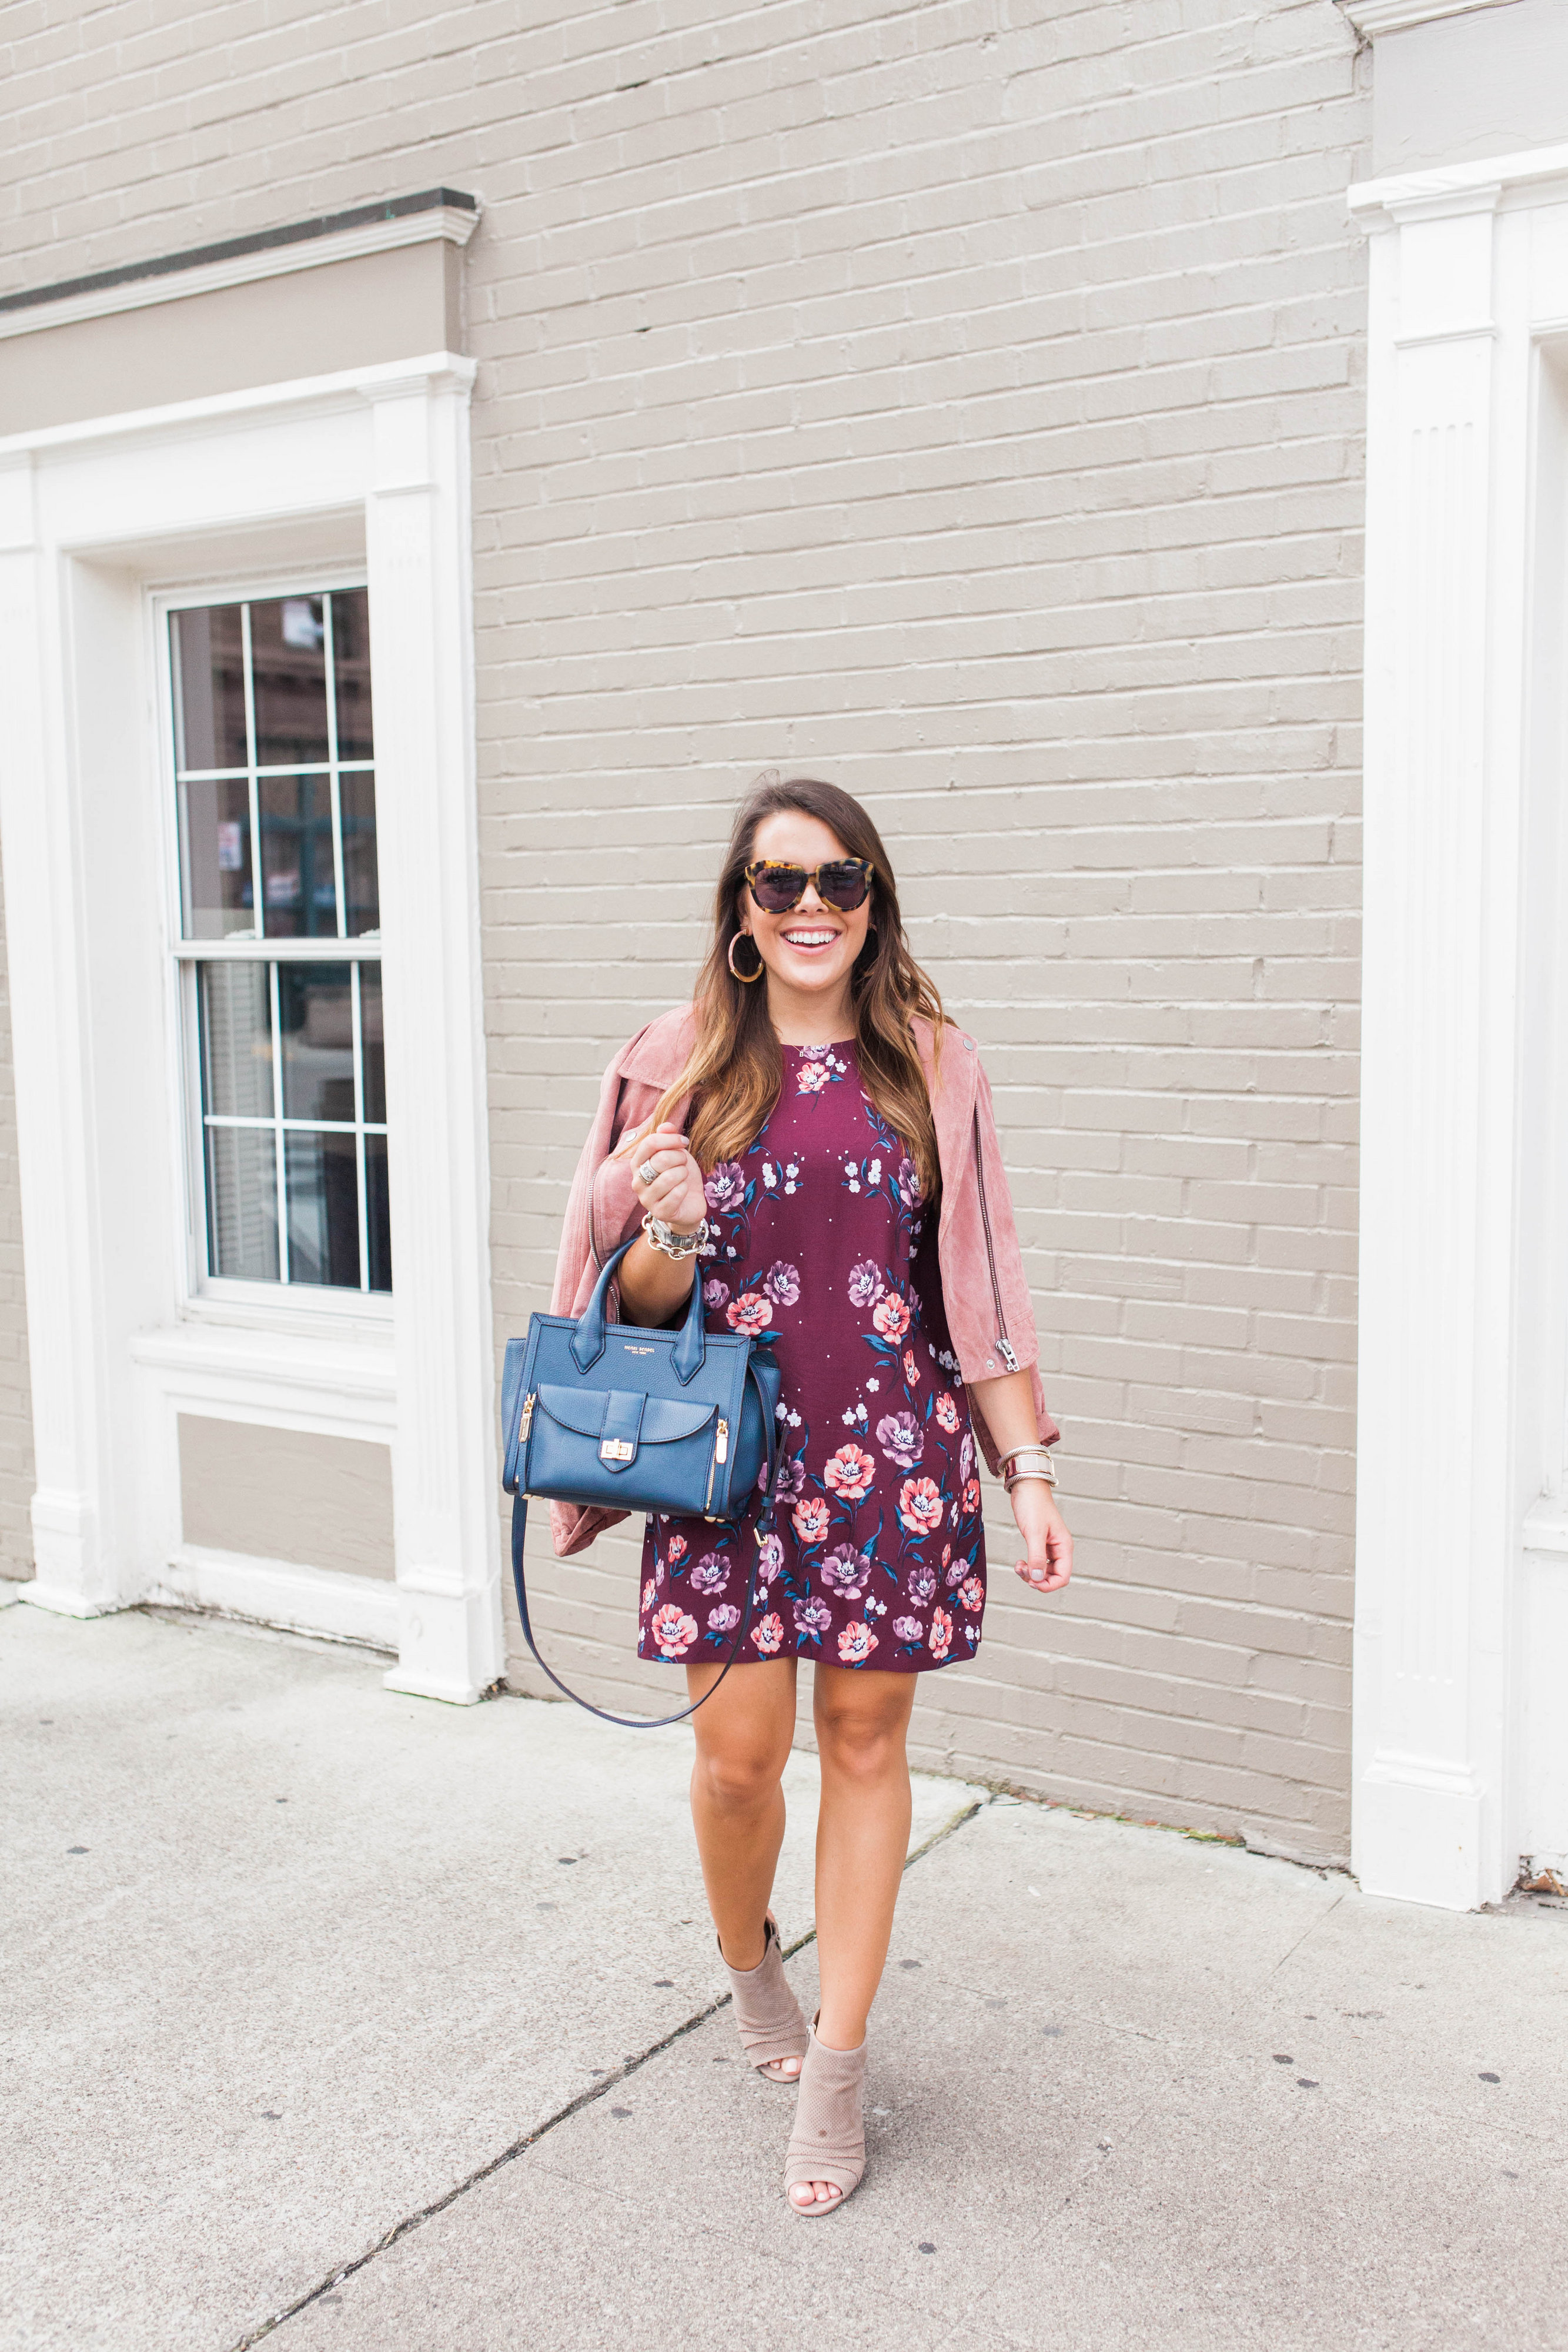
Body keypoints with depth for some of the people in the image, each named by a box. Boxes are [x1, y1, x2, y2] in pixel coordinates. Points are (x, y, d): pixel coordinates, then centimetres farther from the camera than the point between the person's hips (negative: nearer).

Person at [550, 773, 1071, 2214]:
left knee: (866, 1741, 7)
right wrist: (674, 1235, -18)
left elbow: (981, 1284, 6)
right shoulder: (682, 1066, 1)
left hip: (894, 1455, 1)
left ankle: (835, 2067, 22)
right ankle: (748, 1968, 36)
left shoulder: (931, 1067, 3)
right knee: (737, 1754, 3)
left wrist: (1030, 1468, 2)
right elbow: (640, 1302, 4)